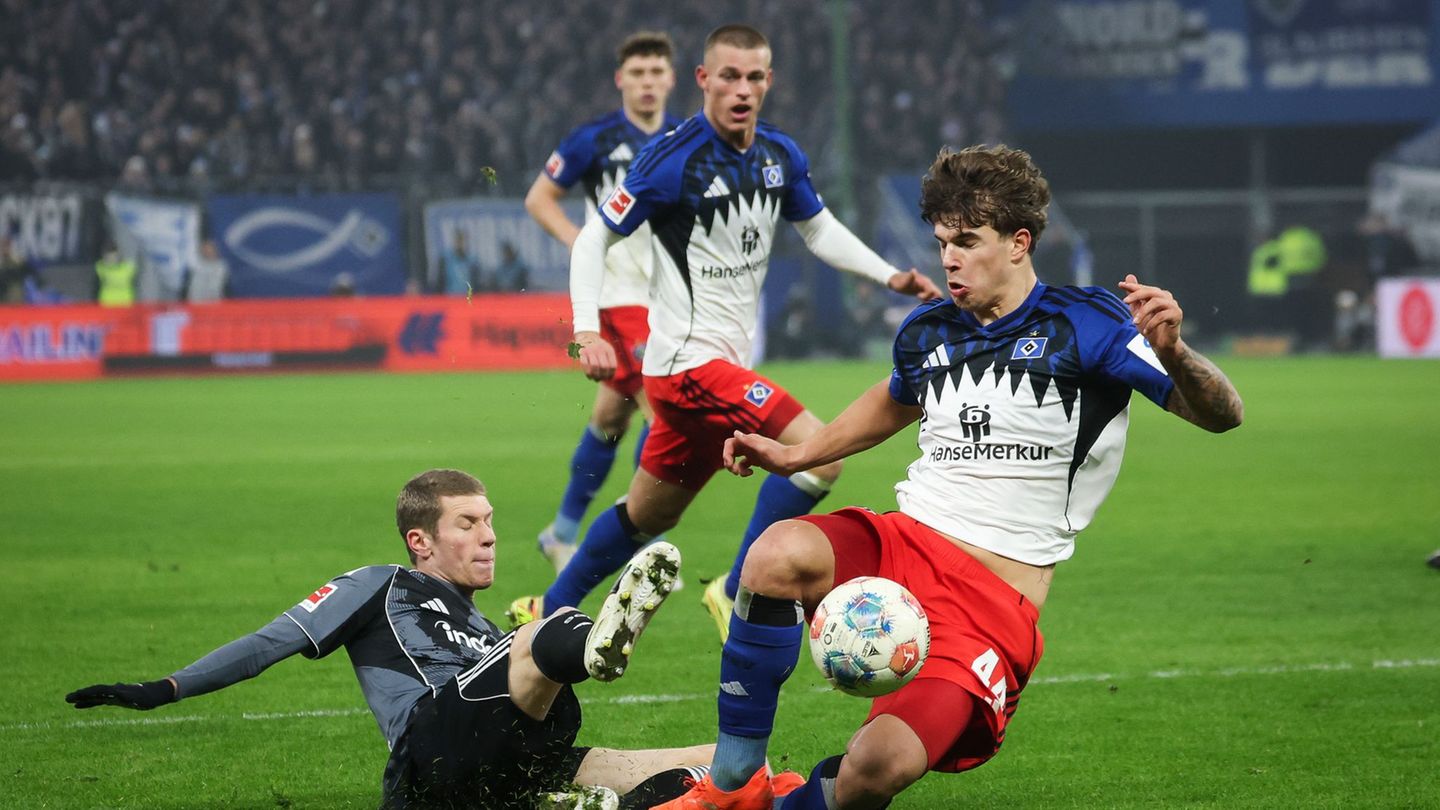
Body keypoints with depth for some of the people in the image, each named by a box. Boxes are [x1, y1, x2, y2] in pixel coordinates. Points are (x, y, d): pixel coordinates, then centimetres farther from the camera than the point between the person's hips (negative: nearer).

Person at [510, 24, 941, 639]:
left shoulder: (780, 156, 6)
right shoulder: (673, 159, -15)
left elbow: (820, 230, 22)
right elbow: (594, 238, -10)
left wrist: (890, 276, 8)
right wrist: (588, 332, -22)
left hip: (725, 366, 8)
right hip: (690, 360, -8)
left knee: (648, 516, 19)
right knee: (818, 452, -22)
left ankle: (548, 610, 35)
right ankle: (737, 594, -11)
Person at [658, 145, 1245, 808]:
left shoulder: (1084, 325, -4)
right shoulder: (928, 331, 12)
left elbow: (1221, 415, -10)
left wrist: (1171, 353, -31)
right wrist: (794, 455, 29)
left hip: (993, 609, -4)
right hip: (900, 547, 5)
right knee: (780, 552, -32)